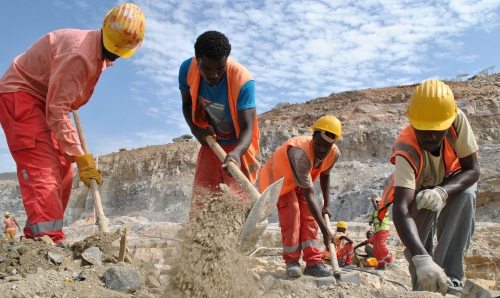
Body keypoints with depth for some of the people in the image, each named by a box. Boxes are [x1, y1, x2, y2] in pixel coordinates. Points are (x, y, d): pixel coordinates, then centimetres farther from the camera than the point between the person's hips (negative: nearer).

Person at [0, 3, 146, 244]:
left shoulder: (102, 55, 3)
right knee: (41, 167, -22)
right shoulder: (78, 54, -28)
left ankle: (35, 235, 12)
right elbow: (57, 111, -30)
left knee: (61, 172, 6)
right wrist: (81, 158, -30)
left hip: (43, 101, 10)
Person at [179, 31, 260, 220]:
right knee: (199, 203, 5)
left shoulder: (243, 80, -30)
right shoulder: (187, 70, -17)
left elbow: (247, 128, -34)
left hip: (238, 147, -4)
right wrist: (196, 129, -18)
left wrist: (237, 153, -55)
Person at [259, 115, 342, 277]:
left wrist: (326, 205, 7)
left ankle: (313, 263, -1)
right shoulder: (300, 153, -43)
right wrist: (325, 229, -40)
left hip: (301, 181, 6)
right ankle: (291, 261, -5)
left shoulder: (334, 153, -21)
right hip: (278, 179, -6)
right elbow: (309, 194, -42)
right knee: (291, 214, -20)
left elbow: (325, 175, 2)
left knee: (309, 217, -6)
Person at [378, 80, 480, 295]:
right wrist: (421, 259, -64)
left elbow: (472, 170, -26)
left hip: (451, 183, 2)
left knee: (467, 195, -29)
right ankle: (422, 285, 2)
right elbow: (401, 210, -50)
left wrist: (443, 192, -47)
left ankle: (449, 278, -23)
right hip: (418, 189, -1)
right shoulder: (406, 151, -40)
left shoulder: (458, 120, -32)